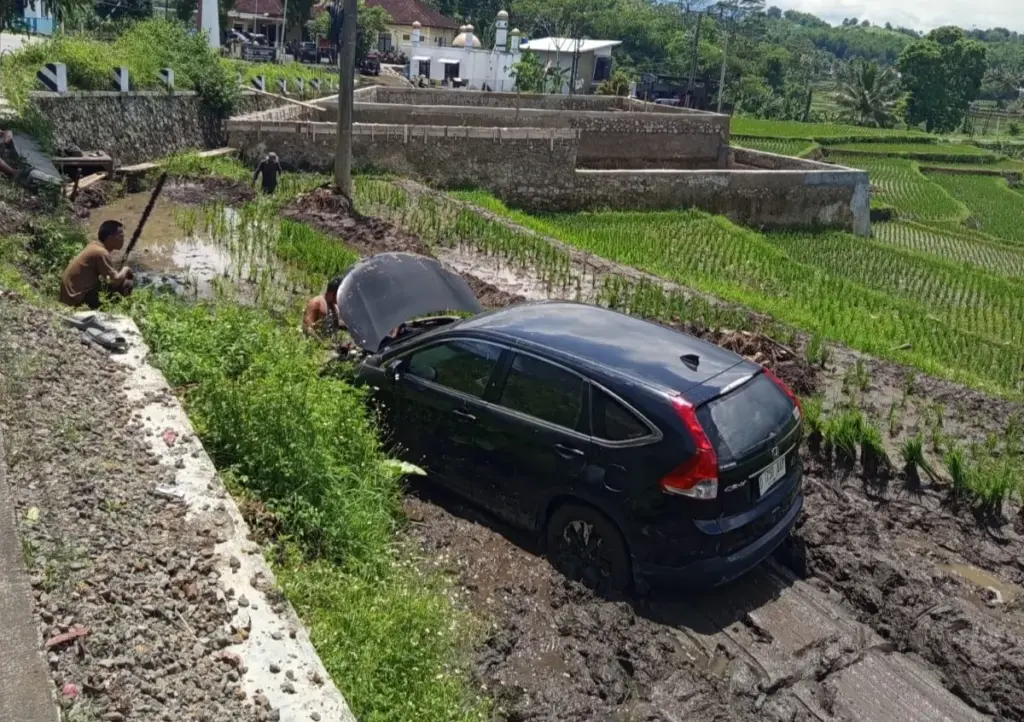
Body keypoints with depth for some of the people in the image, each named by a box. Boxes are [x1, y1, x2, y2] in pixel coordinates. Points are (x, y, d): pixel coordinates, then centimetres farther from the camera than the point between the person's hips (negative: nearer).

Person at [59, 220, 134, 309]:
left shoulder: (94, 245, 7)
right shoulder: (101, 252, -19)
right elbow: (116, 280, -23)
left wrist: (122, 274, 0)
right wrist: (125, 270, -3)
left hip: (71, 294, 10)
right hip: (77, 298, -10)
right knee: (126, 285, -14)